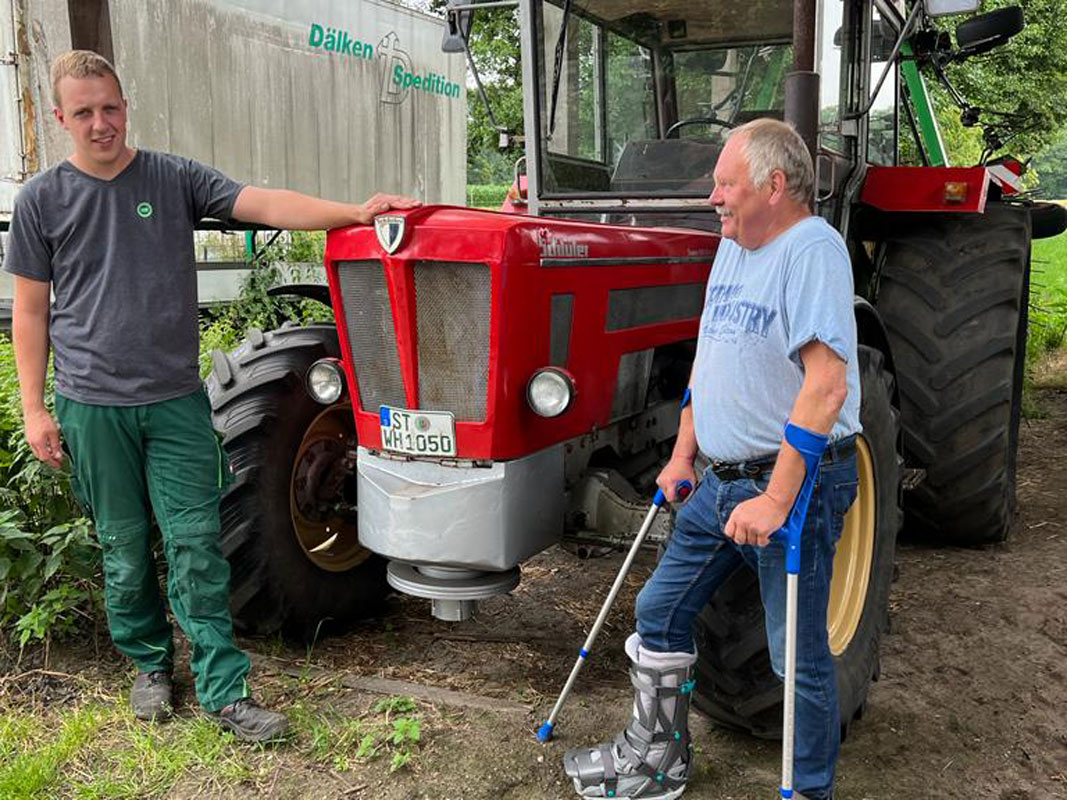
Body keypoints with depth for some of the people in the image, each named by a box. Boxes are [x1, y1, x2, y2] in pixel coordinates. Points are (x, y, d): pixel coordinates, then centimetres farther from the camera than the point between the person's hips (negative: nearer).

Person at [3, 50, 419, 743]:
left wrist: (355, 211, -27)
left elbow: (265, 204, -12)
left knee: (196, 545, -1)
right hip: (91, 406, 1)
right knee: (124, 548, 10)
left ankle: (225, 690, 6)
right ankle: (151, 665, 30)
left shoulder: (175, 179, 2)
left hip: (175, 400, 0)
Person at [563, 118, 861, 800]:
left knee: (799, 655, 3)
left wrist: (777, 500, -27)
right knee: (660, 614, 14)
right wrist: (683, 455, 16)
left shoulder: (814, 249, -16)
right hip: (722, 481, 9)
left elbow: (827, 386, -25)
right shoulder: (733, 247, 12)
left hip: (794, 482, -9)